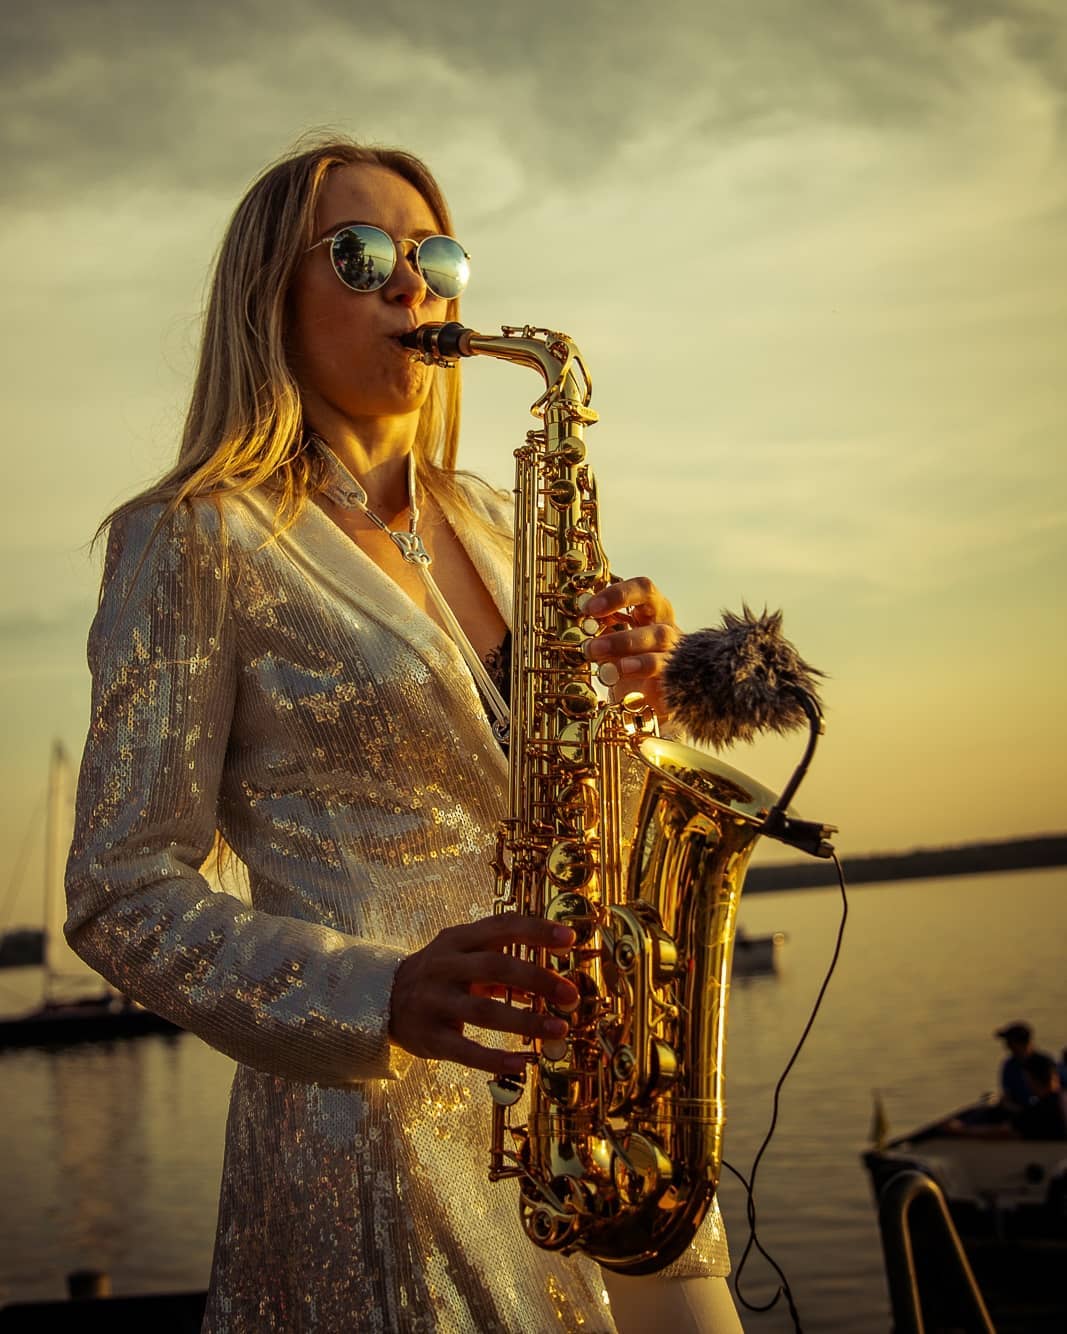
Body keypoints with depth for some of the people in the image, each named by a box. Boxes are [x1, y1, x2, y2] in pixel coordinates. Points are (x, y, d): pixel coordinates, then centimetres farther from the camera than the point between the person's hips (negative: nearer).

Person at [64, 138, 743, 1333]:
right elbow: (124, 896, -9)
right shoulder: (199, 540, -5)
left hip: (598, 1083, 6)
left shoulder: (489, 522, 14)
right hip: (384, 1121, -6)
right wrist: (378, 996, -22)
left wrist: (642, 684, -4)